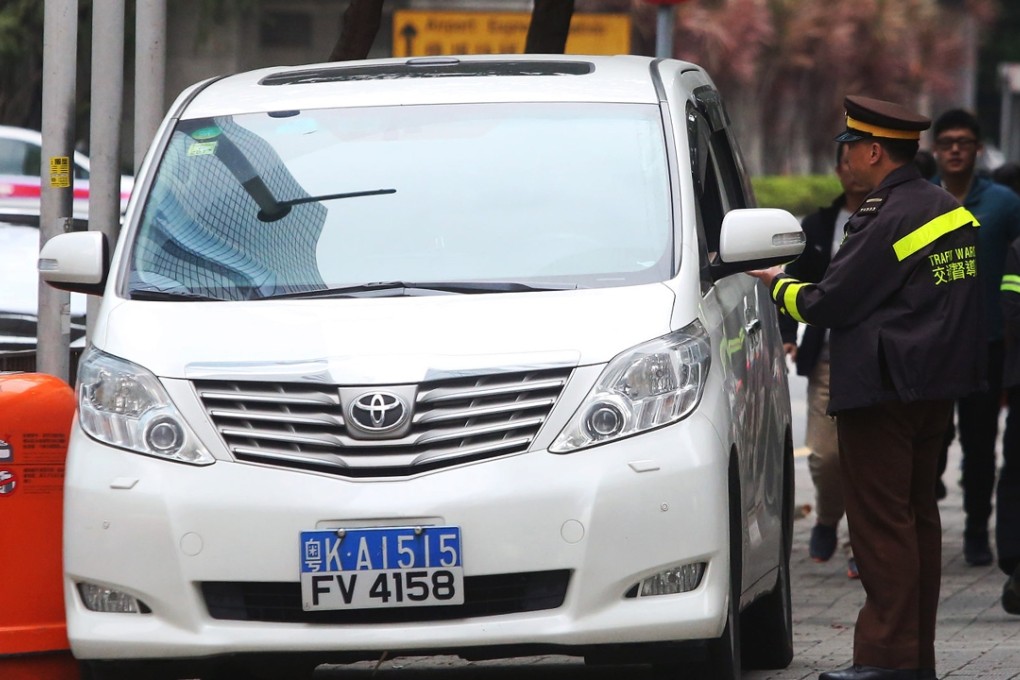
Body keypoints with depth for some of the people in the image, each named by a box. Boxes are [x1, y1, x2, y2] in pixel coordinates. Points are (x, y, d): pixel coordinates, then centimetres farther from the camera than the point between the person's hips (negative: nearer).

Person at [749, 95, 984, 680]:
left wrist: (780, 287, 4)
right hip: (939, 386, 9)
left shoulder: (886, 222, -19)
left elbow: (830, 303, -16)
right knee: (918, 513, 14)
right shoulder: (951, 210, 9)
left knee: (881, 520, -6)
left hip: (884, 390, -9)